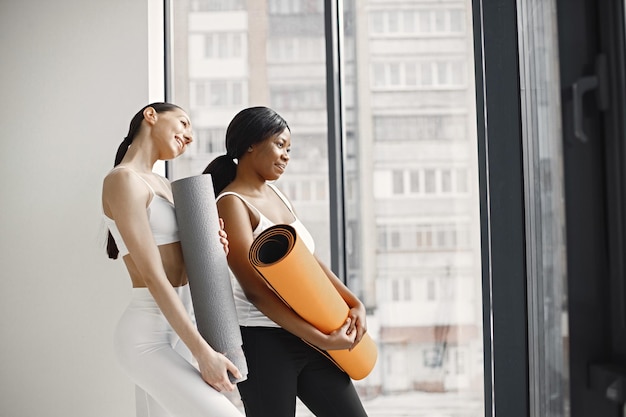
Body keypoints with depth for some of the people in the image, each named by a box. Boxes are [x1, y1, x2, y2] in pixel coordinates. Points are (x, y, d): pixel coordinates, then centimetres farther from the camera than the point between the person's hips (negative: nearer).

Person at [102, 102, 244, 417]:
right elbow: (152, 276, -19)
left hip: (176, 329, 9)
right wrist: (203, 352, -21)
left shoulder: (162, 184, 16)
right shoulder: (123, 179, -13)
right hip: (148, 338, -9)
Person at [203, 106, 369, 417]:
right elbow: (255, 289, -20)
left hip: (306, 337, 8)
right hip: (264, 342, -8)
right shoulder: (232, 203, -12)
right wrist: (319, 339, -22)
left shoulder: (273, 193, 13)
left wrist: (354, 303, 2)